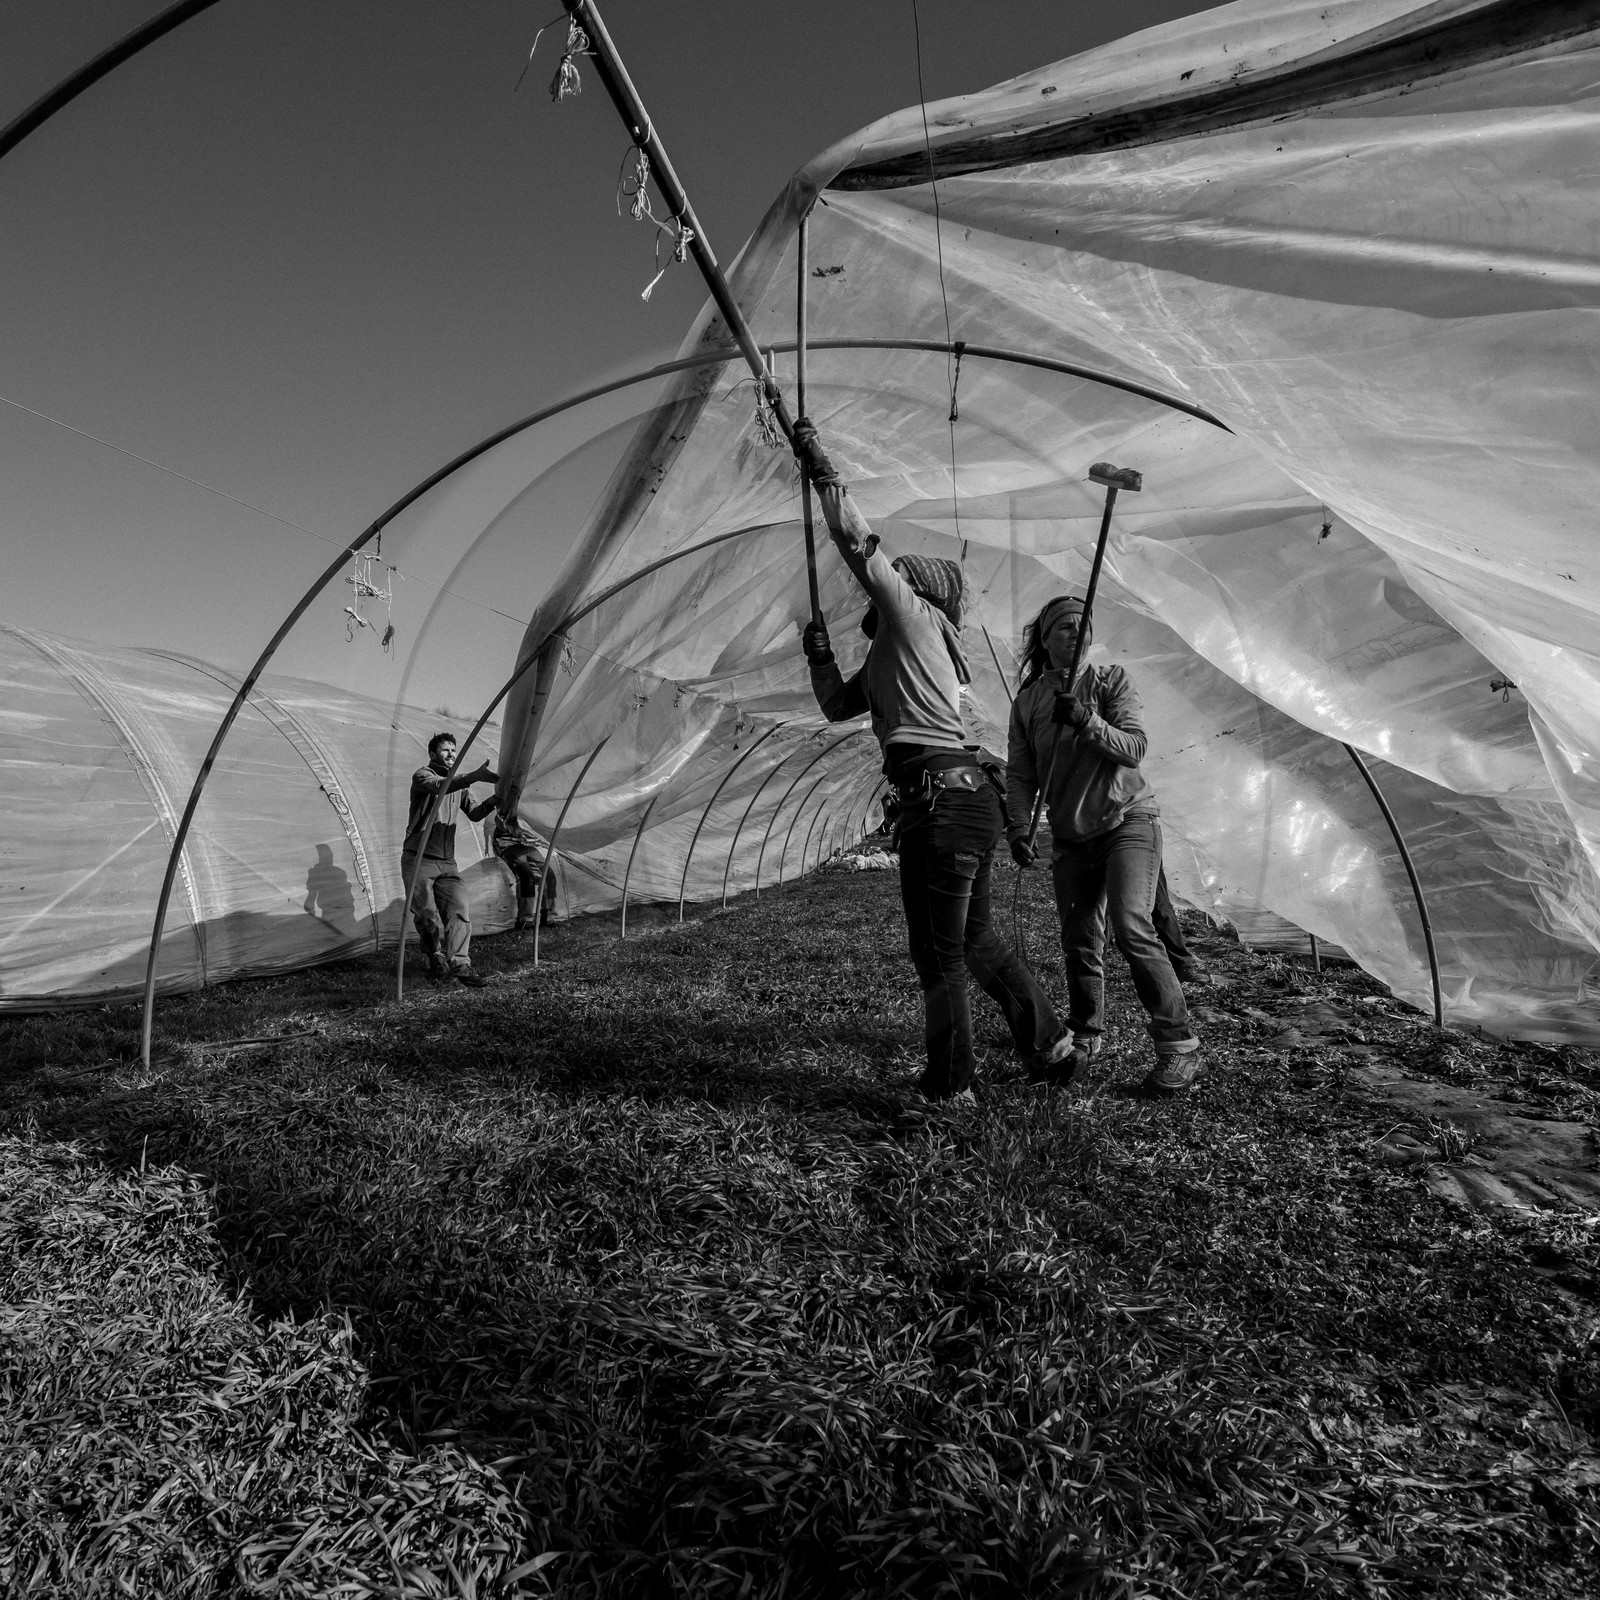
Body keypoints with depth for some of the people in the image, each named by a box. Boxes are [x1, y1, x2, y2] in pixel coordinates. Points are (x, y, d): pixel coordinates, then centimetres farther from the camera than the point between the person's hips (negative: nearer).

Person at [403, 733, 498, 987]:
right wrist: (475, 776, -43)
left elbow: (473, 813, 13)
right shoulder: (422, 776, -6)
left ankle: (458, 963, -11)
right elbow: (441, 786, -29)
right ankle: (436, 959, 10)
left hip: (446, 863, 6)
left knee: (459, 907, -10)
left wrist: (493, 801, -8)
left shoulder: (457, 784, 16)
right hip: (418, 860, -5)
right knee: (427, 914, -10)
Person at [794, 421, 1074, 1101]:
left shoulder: (911, 612, 0)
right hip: (968, 795, 10)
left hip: (941, 795, -10)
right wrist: (819, 656, 16)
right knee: (975, 939, 21)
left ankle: (949, 1090, 13)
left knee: (937, 956, 0)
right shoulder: (887, 651, 25)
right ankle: (1049, 1042, 33)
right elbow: (838, 706, 31)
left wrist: (822, 469, 0)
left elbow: (858, 542, -9)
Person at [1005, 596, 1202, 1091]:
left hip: (1128, 820, -4)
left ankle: (1179, 1046, -13)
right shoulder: (1027, 702, 6)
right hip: (1071, 837, 4)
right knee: (1078, 940, 5)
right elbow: (1020, 775, 5)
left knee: (1131, 925, -20)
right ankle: (1084, 1037, 25)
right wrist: (1018, 828, -8)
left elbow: (1135, 748, -11)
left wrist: (1085, 720, -25)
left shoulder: (1111, 680, -1)